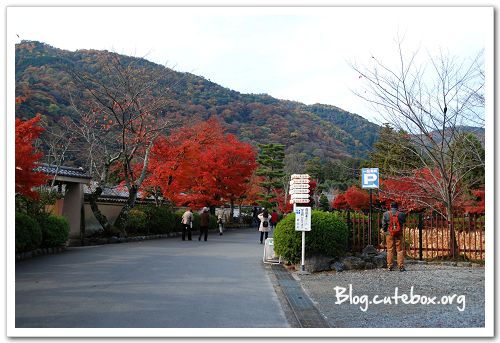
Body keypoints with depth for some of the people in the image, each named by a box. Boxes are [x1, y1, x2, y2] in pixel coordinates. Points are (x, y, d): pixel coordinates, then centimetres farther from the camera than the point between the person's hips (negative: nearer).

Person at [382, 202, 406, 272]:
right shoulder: (401, 214, -2)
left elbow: (383, 225, 1)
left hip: (389, 234, 0)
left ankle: (389, 266, 4)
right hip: (399, 234, 0)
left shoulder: (386, 214, -2)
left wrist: (385, 231, 15)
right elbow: (404, 222, 9)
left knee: (390, 250, 5)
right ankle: (401, 266, 1)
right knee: (400, 250, 4)